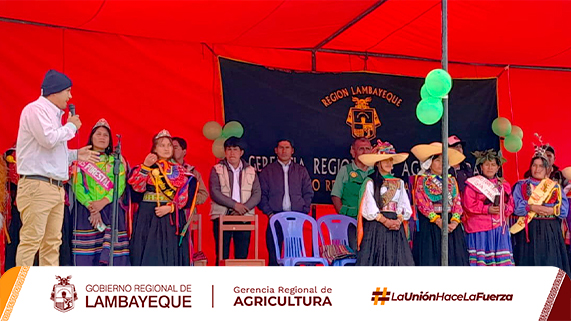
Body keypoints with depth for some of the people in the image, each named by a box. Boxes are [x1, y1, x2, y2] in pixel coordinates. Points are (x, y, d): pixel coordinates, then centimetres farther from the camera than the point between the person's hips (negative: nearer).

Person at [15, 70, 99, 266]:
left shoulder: (54, 114, 21)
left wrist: (76, 155, 18)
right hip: (36, 185, -9)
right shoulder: (35, 109, -7)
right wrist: (71, 126, -5)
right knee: (31, 240, -11)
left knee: (52, 243, 8)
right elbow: (48, 140, -20)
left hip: (56, 187, 9)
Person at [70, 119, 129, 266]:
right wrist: (91, 207, -13)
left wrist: (102, 203, -13)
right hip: (86, 208, -1)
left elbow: (120, 185, 3)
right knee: (86, 249, -11)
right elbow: (77, 185, 1)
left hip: (110, 208, 1)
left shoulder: (116, 160, 16)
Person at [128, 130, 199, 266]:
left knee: (170, 253, -2)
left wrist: (170, 208, -17)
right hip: (148, 217, 0)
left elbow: (183, 195, -2)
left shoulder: (179, 170, 10)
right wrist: (145, 167, -17)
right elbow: (137, 187, -8)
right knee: (148, 253, -4)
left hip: (172, 217, 1)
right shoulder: (145, 167, 9)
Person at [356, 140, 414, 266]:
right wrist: (385, 221, -12)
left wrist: (399, 220, -8)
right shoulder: (370, 182, 1)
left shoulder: (399, 182, 17)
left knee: (396, 258, -2)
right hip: (376, 226, -5)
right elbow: (369, 208, -7)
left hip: (396, 227, 5)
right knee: (376, 259, -9)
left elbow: (405, 206, 10)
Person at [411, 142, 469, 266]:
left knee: (453, 257, -1)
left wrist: (455, 221, -10)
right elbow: (422, 202, -6)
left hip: (451, 224, 4)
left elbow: (457, 201, 8)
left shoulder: (451, 180, 16)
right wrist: (438, 220, -17)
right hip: (430, 223, -4)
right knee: (431, 259, -8)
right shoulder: (422, 180, 4)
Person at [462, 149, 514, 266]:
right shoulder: (473, 183, 1)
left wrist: (505, 208, -7)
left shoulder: (504, 185, 16)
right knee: (481, 258, -6)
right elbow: (469, 205, -7)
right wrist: (487, 209, -15)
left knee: (503, 260, 0)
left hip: (499, 227, 4)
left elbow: (511, 204, 16)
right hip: (480, 228, -4)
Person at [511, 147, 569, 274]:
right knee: (529, 264, -4)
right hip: (528, 231, -1)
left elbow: (564, 209, 3)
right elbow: (516, 206, -4)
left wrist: (551, 210, -15)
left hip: (550, 231, 2)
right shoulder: (521, 186, 9)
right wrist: (532, 207, -18)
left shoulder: (555, 187, 13)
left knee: (550, 263, -2)